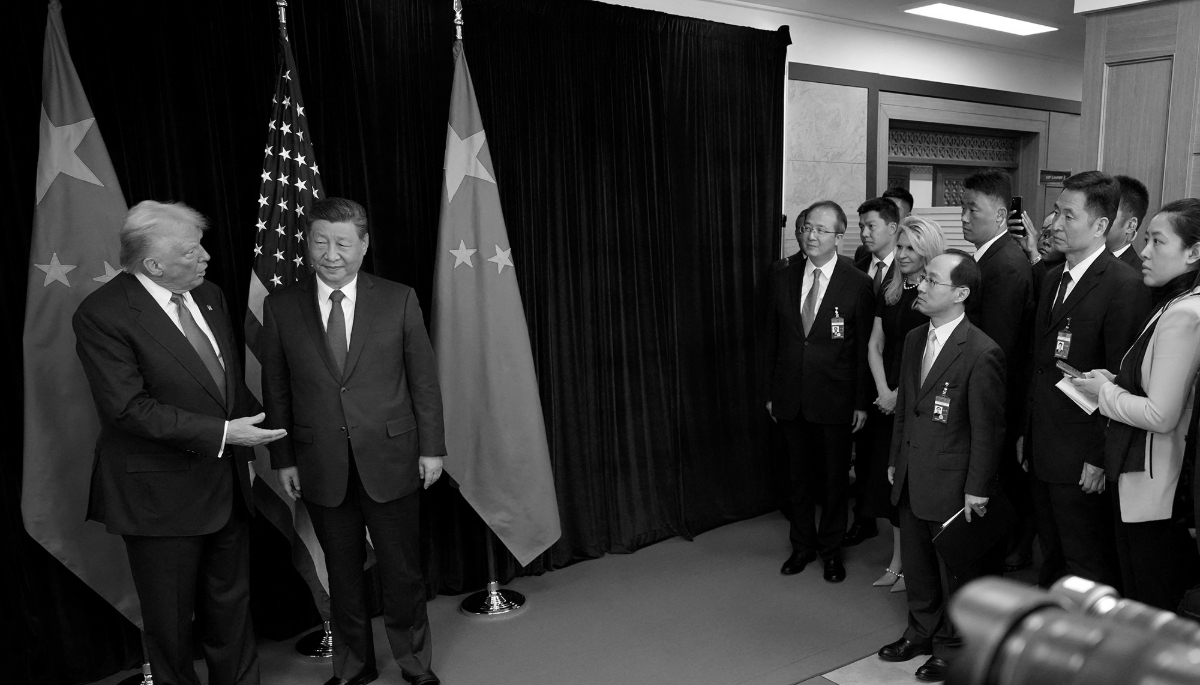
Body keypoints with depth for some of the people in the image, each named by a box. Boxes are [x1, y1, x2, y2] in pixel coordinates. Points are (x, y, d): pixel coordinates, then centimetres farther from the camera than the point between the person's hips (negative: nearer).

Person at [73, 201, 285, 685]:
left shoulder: (209, 296, 4)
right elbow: (129, 408, -23)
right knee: (170, 619, 14)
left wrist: (244, 447, 10)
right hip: (161, 494, -6)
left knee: (231, 604, 21)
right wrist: (221, 433, -25)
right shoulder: (101, 315, -17)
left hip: (227, 483, 6)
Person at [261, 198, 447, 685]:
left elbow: (424, 380, -1)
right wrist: (283, 459, 3)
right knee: (342, 573, 15)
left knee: (402, 571, 10)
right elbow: (276, 390, 3)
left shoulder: (399, 300, -3)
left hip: (390, 459, -1)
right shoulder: (280, 307, 0)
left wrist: (432, 447, -2)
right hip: (322, 468, 1)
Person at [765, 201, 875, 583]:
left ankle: (832, 549, 30)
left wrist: (861, 402, -7)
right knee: (799, 475, 16)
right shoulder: (783, 278, 3)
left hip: (835, 399, -3)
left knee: (835, 478, 11)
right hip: (791, 399, 3)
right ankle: (803, 545, 33)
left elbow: (864, 347, -7)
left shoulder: (857, 284, -8)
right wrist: (769, 391, 6)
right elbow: (772, 339, 7)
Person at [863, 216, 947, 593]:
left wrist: (902, 393, -12)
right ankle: (898, 560, 22)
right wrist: (883, 390, -3)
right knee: (890, 477, 10)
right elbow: (875, 346, 9)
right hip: (889, 402, 6)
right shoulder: (889, 293, 9)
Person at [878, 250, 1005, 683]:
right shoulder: (914, 339, 5)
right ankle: (921, 632, 41)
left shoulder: (982, 353, -19)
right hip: (911, 480, 7)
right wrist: (896, 460, 14)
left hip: (952, 484, -7)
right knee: (916, 563, 21)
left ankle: (952, 647, 32)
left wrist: (977, 489, -13)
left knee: (955, 568, 12)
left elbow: (987, 428, -16)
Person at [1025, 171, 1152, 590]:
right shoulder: (1054, 278, 11)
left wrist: (1100, 457, -16)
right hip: (1043, 452, 8)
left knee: (1089, 571, 7)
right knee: (1052, 558, 20)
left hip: (1082, 460, -8)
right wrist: (1027, 430, 13)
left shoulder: (1125, 285, -15)